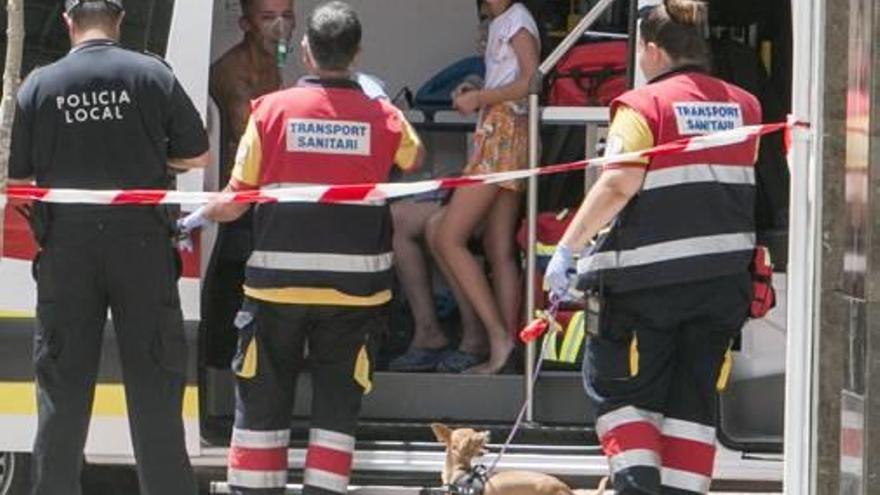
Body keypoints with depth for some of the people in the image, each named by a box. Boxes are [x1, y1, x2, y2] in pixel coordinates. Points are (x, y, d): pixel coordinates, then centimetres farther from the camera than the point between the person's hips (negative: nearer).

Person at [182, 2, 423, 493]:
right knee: (338, 399, 8)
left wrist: (196, 215, 19)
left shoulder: (271, 110, -6)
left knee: (263, 398, 10)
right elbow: (415, 156, 22)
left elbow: (236, 203, -2)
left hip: (279, 282, -1)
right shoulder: (382, 117, -2)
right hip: (354, 284, 1)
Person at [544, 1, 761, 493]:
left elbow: (619, 185, -18)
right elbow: (747, 183, 11)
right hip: (726, 276, 5)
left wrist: (568, 248, -13)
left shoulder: (643, 106, -9)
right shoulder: (744, 106, 7)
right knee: (696, 394, 12)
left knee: (617, 387, 8)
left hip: (650, 279, -5)